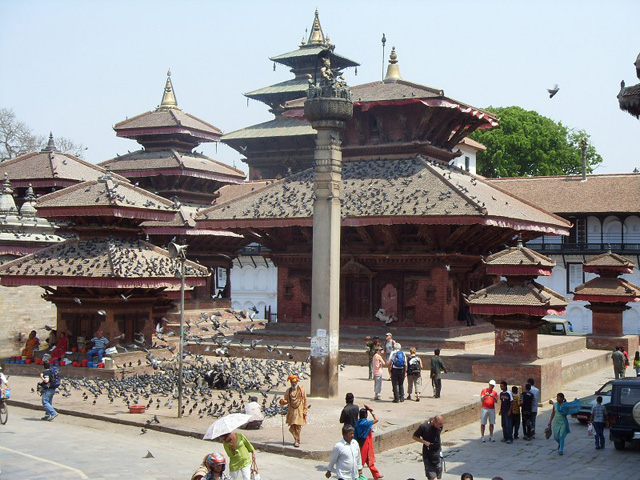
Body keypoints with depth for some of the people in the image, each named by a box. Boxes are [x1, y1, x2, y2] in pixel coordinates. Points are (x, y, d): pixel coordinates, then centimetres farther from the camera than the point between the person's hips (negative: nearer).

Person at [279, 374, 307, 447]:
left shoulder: (301, 389, 0)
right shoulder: (288, 391, 8)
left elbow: (305, 400, 0)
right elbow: (286, 400, 10)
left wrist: (305, 411, -5)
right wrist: (282, 401, -14)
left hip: (299, 410, -3)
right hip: (291, 410, 3)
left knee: (298, 426, -7)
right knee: (292, 427, 3)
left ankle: (297, 441, 2)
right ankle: (296, 440, 20)